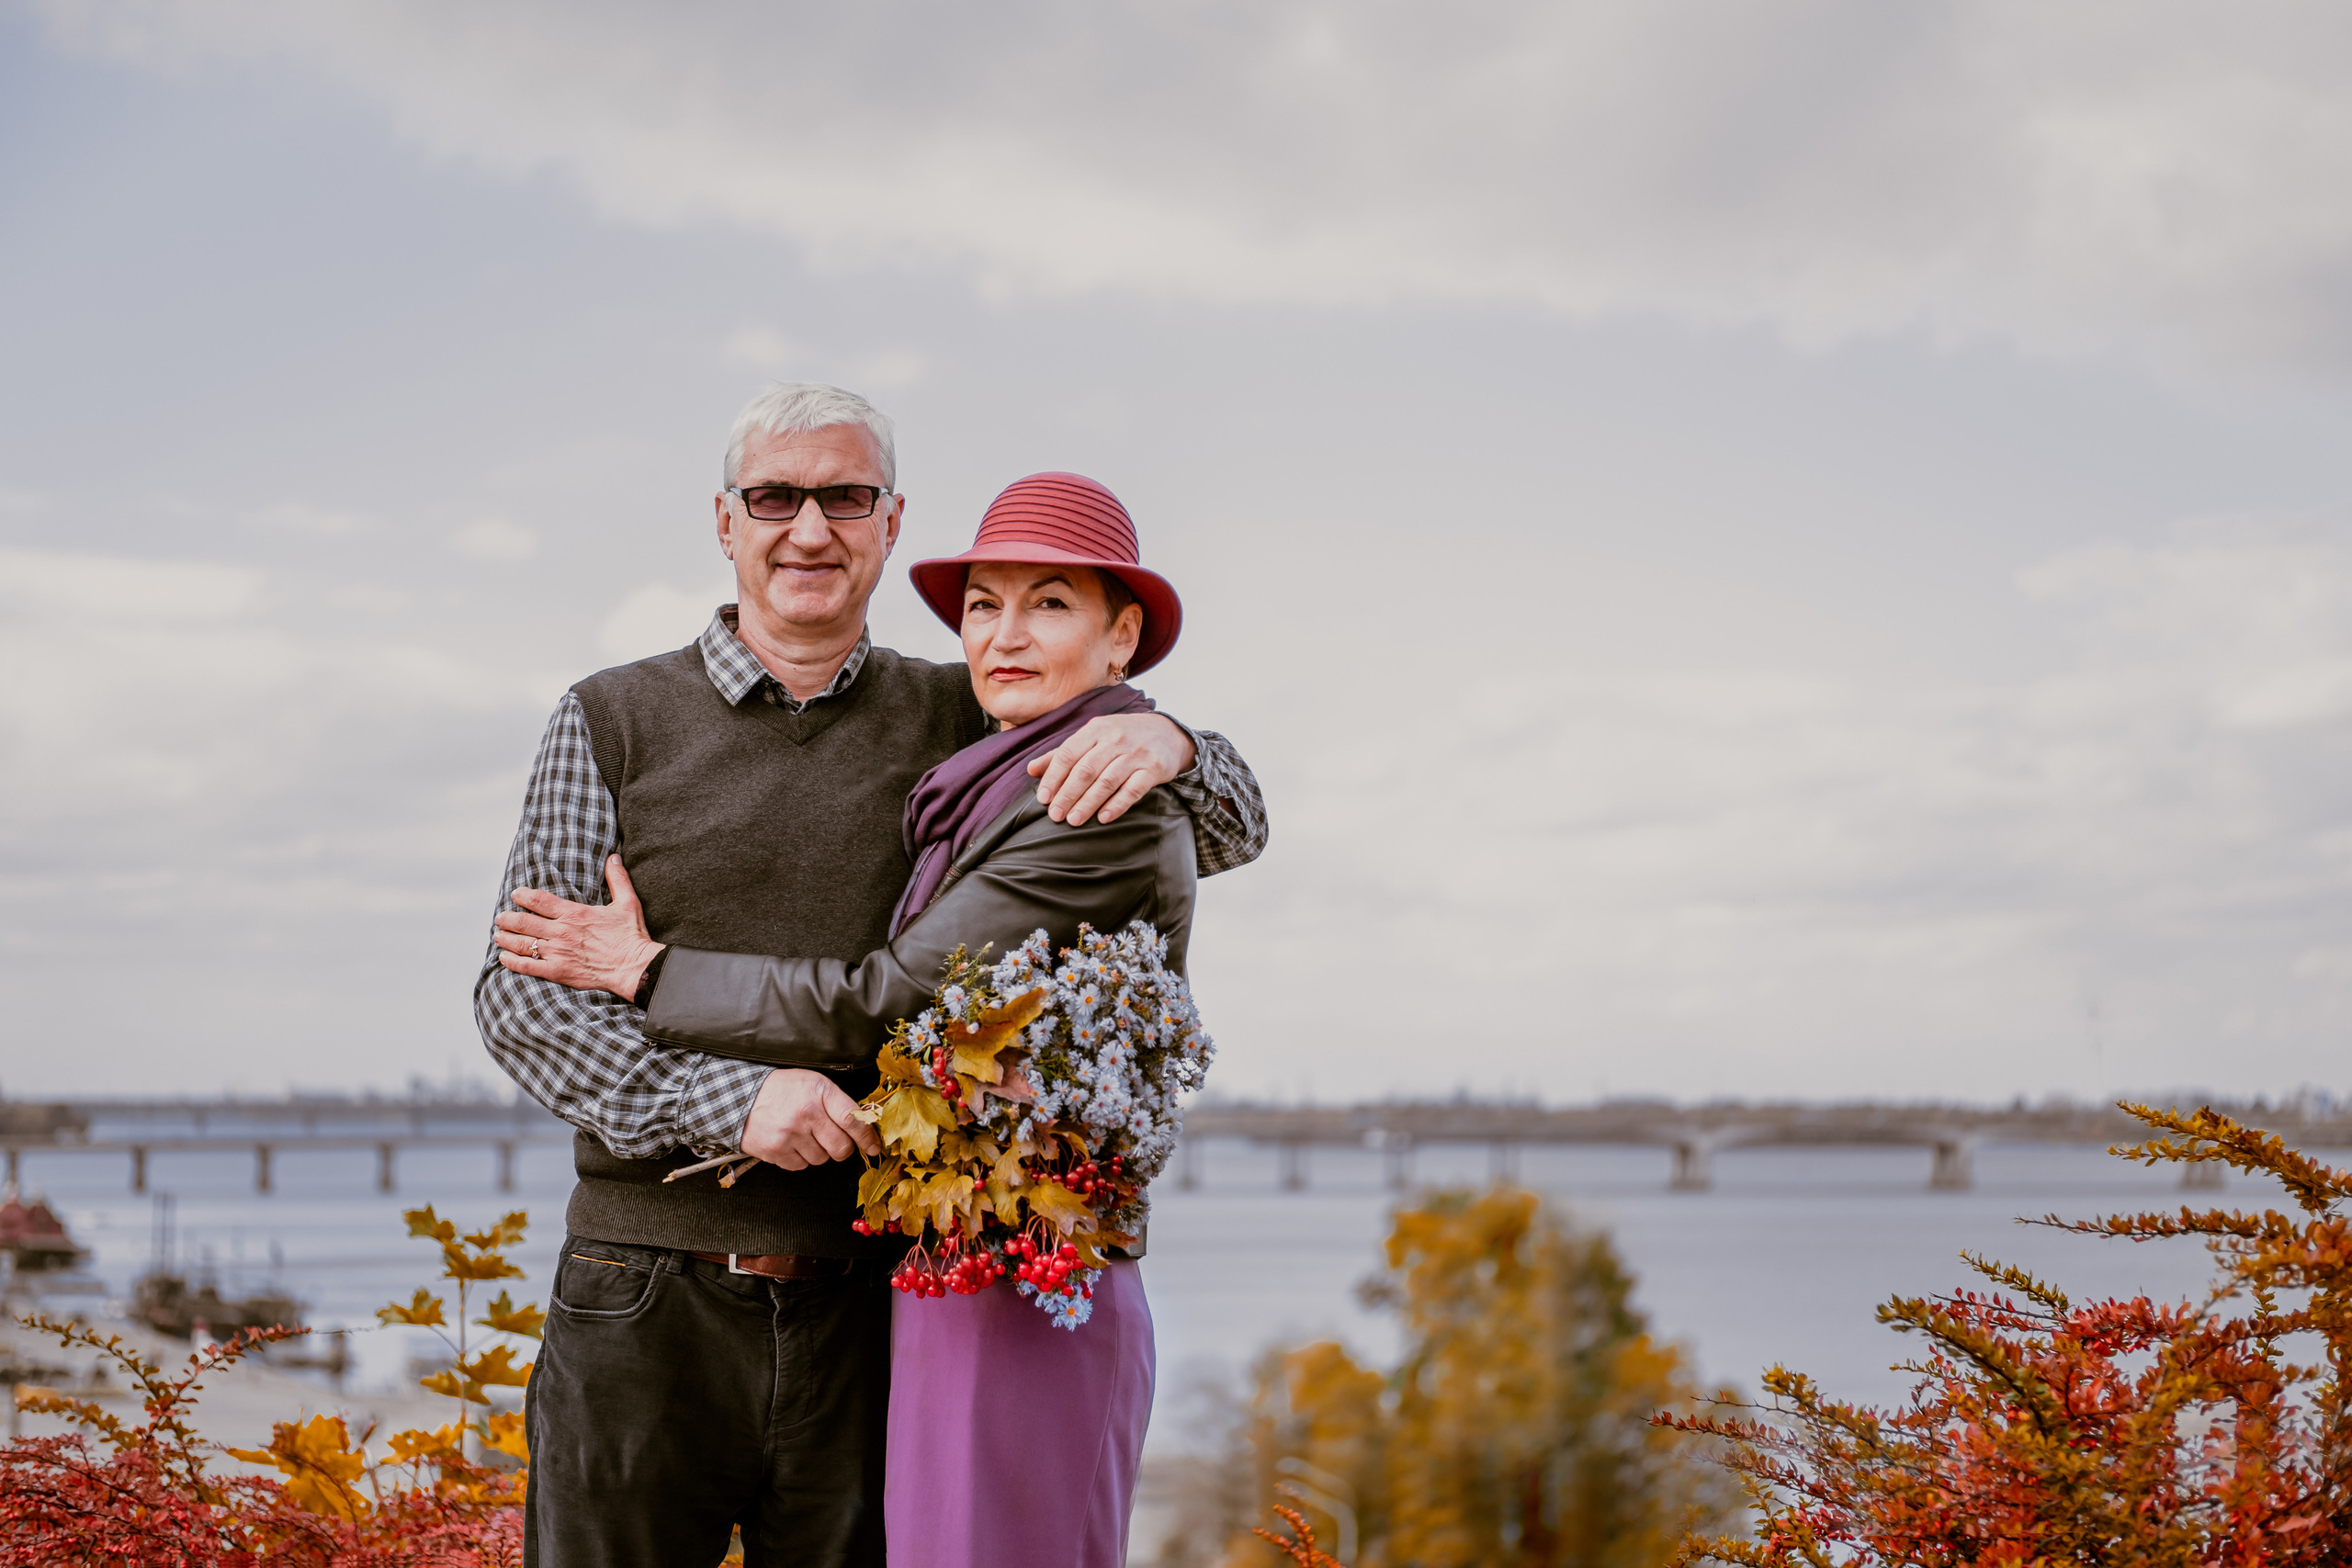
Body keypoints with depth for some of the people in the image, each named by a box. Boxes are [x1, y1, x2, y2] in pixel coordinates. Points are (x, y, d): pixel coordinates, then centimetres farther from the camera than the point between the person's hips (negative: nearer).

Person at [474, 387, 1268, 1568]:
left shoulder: (958, 726, 9)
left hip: (867, 1310, 1)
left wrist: (1160, 743, -14)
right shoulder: (613, 724, 5)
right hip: (650, 1302, -1)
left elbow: (1227, 832, 11)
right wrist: (729, 1099, -19)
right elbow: (521, 993, -2)